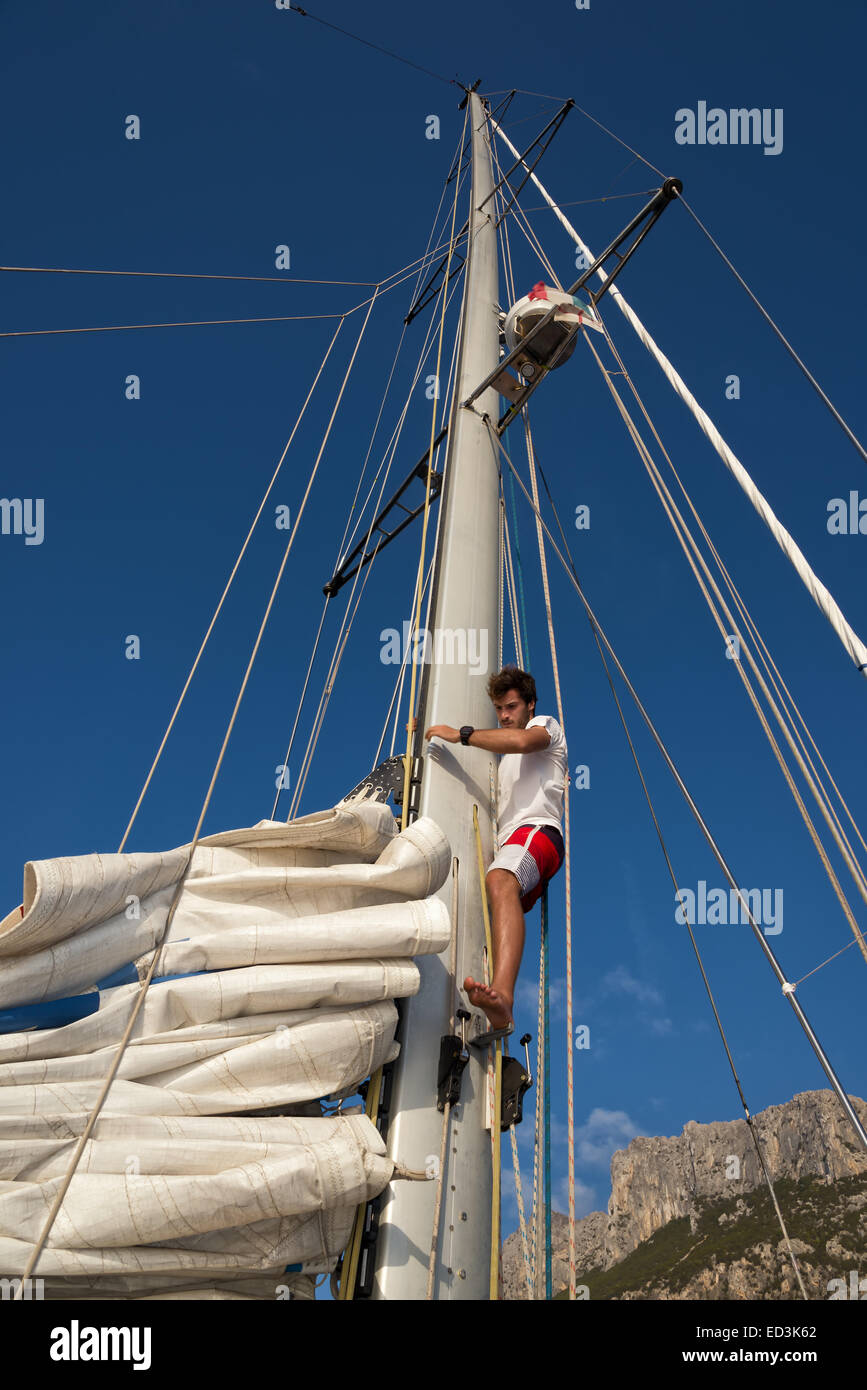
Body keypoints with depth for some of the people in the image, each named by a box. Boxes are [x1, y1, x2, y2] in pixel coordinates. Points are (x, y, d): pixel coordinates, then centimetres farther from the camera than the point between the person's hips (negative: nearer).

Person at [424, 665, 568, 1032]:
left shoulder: (546, 724, 15)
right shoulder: (506, 757, 40)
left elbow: (522, 741, -11)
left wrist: (460, 734, -5)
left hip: (538, 828, -11)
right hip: (508, 843, 11)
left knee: (500, 879, -39)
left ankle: (502, 995, -61)